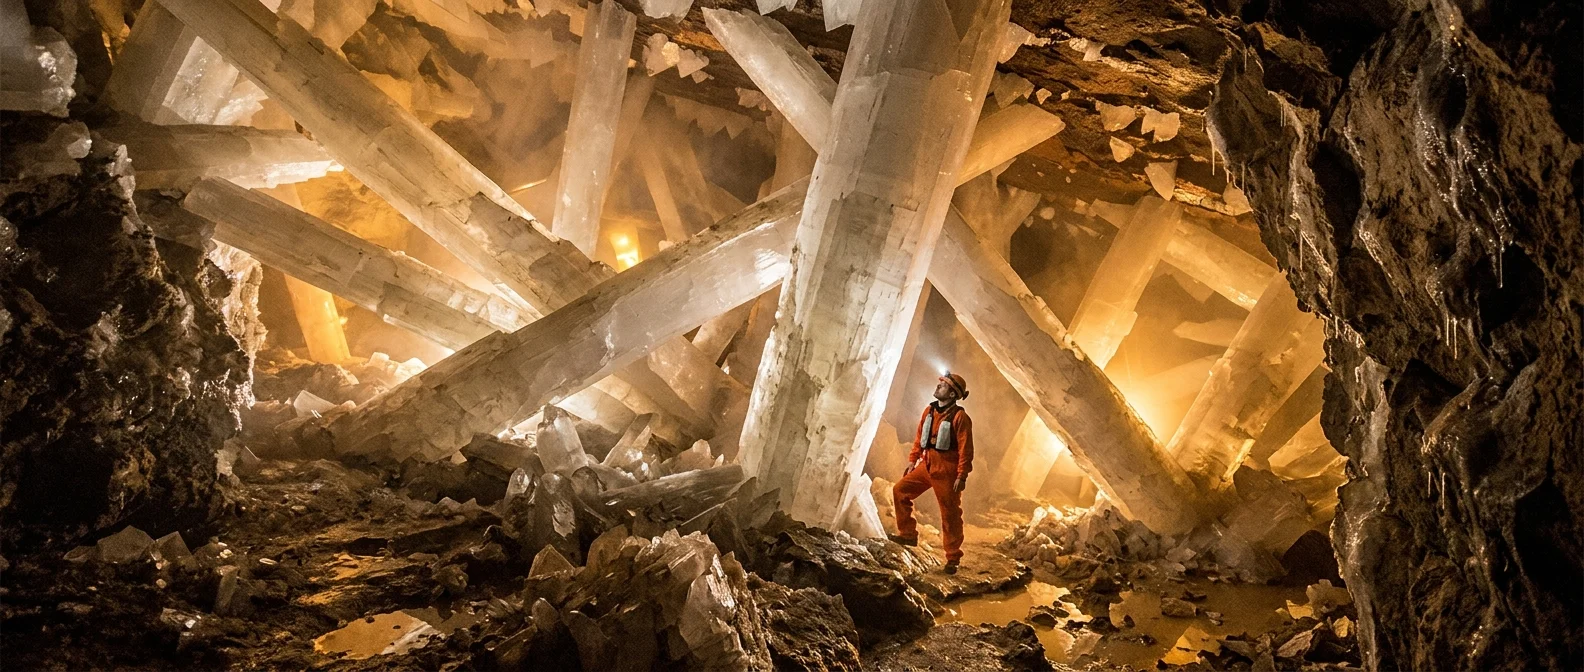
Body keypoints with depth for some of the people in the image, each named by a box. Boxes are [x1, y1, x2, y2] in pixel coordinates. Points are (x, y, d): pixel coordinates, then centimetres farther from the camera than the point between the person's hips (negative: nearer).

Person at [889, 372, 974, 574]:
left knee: (950, 514, 1)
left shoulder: (960, 417, -15)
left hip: (946, 471, -7)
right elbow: (919, 438, 15)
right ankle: (908, 534, 11)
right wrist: (912, 461, 12)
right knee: (900, 490, 0)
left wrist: (961, 476, -18)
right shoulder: (929, 410, 7)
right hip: (926, 466, 7)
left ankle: (953, 558, 12)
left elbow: (966, 449, -16)